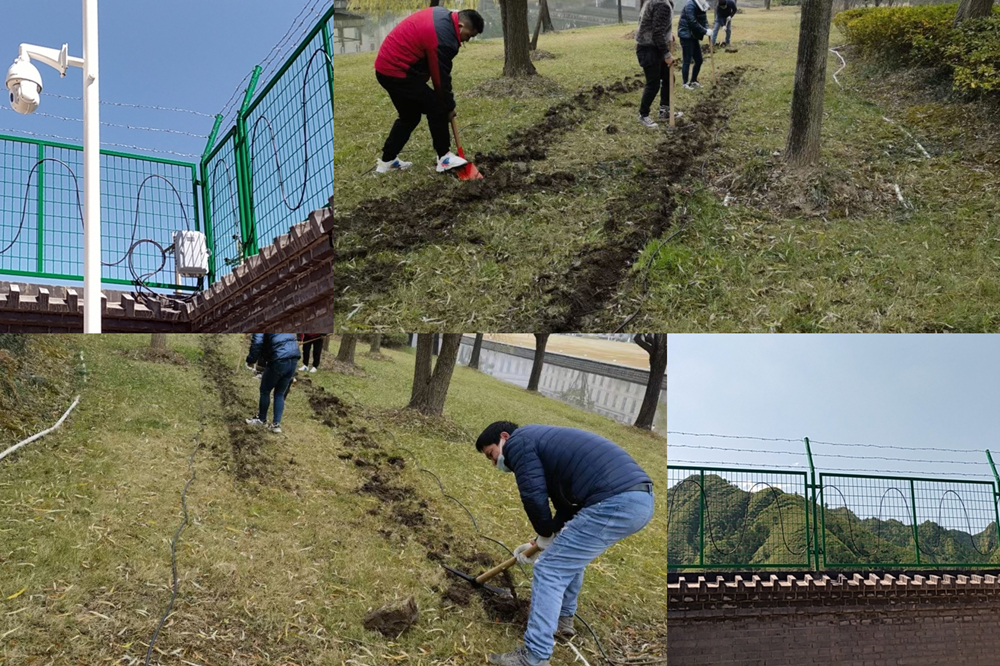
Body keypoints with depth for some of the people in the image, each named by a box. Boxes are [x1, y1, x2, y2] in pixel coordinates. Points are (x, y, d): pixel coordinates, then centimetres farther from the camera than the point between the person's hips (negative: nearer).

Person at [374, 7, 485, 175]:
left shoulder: (442, 14, 7)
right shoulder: (443, 39, -23)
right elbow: (441, 77, -14)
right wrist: (449, 107, 0)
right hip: (397, 71, -10)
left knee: (409, 116, 18)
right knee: (436, 109, -2)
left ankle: (387, 161, 23)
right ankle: (445, 158, 6)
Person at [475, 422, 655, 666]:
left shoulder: (518, 441, 3)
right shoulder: (540, 440, 31)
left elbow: (534, 497, -3)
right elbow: (567, 501, 33)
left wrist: (545, 536, 15)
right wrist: (540, 542, 33)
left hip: (614, 502, -10)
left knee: (550, 569, -1)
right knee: (571, 555, 31)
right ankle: (563, 620, 45)